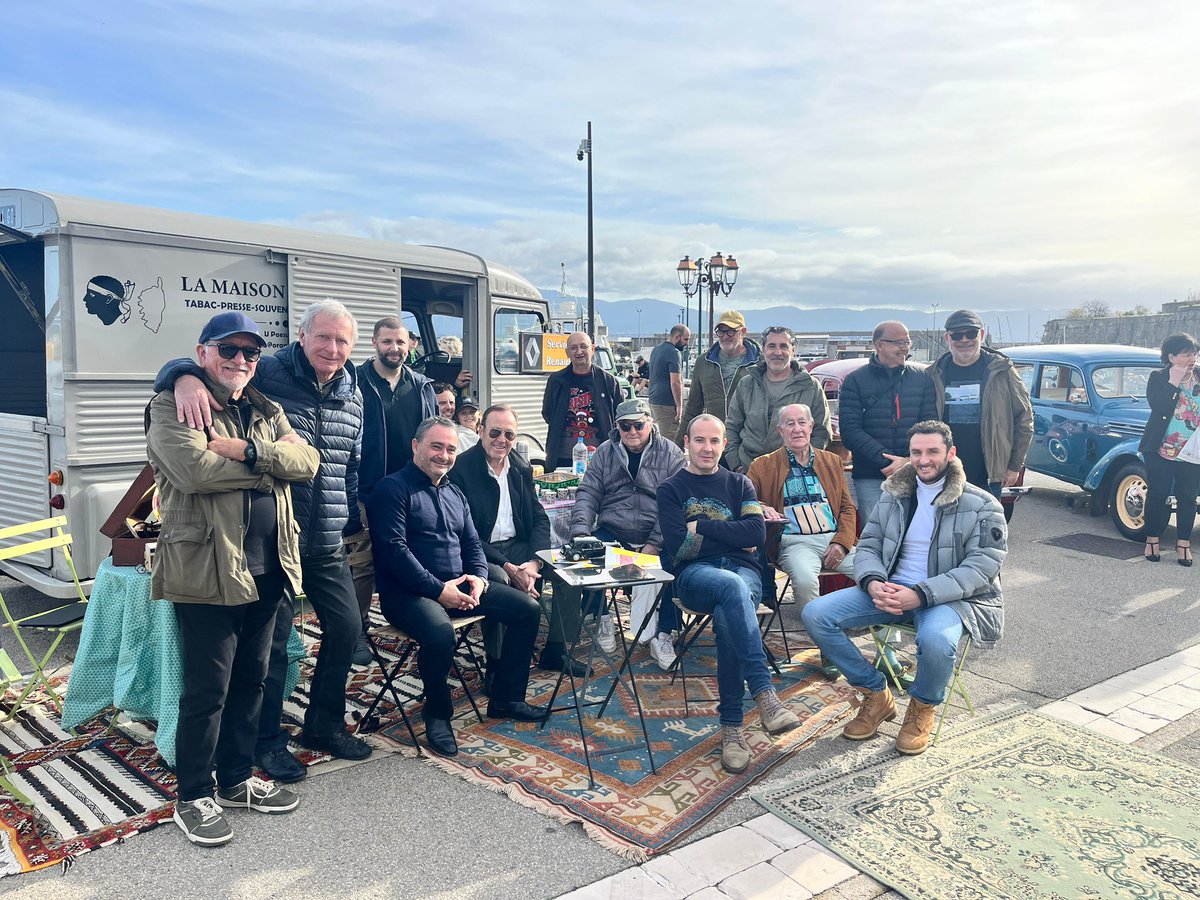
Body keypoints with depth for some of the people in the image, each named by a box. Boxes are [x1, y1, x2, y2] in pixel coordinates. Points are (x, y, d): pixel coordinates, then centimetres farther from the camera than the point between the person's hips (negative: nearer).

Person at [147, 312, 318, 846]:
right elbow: (195, 470, -23)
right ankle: (193, 799, 21)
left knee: (250, 681, 17)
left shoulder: (265, 411, 15)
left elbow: (307, 460, -1)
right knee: (207, 691, 3)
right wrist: (268, 463, -11)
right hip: (208, 571, -7)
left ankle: (237, 780, 34)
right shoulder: (173, 406, -6)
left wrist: (250, 451, -17)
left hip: (267, 570, 7)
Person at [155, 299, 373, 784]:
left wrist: (351, 523, 14)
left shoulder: (353, 398, 8)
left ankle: (323, 724, 34)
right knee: (272, 642, 3)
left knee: (347, 627, 12)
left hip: (327, 544, 6)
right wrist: (187, 377, -33)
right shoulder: (266, 375, -9)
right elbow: (180, 366, -11)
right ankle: (268, 740, 26)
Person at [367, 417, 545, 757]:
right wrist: (438, 589, -21)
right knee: (440, 632, -38)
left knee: (528, 609, 0)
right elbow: (394, 549, -17)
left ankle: (505, 699, 12)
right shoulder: (393, 489, -7)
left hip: (458, 586, 8)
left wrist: (479, 577, -3)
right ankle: (437, 712, -8)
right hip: (408, 592, -8)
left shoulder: (454, 494, 18)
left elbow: (472, 543, 19)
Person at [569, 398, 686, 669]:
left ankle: (663, 635, -14)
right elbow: (588, 494, 7)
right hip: (612, 532, 2)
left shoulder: (671, 454, 1)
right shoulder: (605, 453, 11)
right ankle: (603, 619, -1)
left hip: (655, 537, -2)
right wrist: (580, 532, -10)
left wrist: (656, 544, -18)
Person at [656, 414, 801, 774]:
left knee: (727, 618, -34)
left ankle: (732, 725, -27)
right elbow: (678, 547, -5)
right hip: (694, 574, -2)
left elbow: (757, 532, -1)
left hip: (742, 570, 2)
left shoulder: (740, 484, 19)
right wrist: (733, 537, -1)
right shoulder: (671, 489, 12)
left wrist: (701, 527, -3)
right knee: (732, 586, -38)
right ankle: (764, 692, -39)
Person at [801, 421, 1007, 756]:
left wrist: (921, 595, -25)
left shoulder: (982, 506, -3)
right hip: (890, 590, 5)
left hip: (951, 597, -4)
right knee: (815, 614, -15)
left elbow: (980, 568, -12)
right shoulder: (893, 495, 10)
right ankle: (876, 695, 4)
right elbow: (867, 547, 10)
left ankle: (923, 707, -3)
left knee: (936, 639, -40)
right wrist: (873, 582, -15)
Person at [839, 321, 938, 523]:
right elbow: (850, 431, -5)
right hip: (870, 479, -2)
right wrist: (886, 460, -13)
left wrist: (910, 461, -11)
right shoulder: (855, 381, 4)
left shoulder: (922, 378, 11)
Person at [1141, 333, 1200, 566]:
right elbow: (1159, 407, -20)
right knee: (1158, 495, 5)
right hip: (1161, 450, -2)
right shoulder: (1158, 378, -5)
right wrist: (1173, 382, -21)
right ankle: (1152, 539, 19)